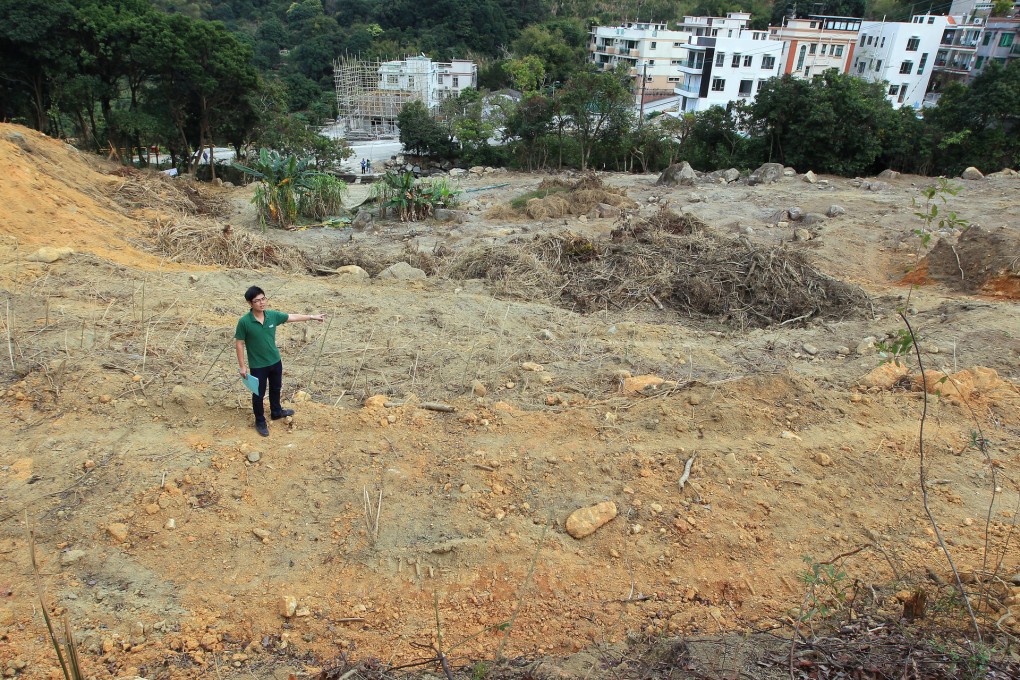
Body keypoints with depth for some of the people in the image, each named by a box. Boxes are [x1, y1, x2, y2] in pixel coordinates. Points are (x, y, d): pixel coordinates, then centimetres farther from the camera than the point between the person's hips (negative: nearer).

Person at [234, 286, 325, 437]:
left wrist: (312, 317, 14)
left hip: (275, 361, 5)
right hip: (257, 365, -5)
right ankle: (260, 422, 31)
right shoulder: (244, 322, -22)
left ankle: (276, 412, 49)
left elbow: (292, 317, 6)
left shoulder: (273, 315, -9)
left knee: (276, 388, 25)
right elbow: (239, 344, -14)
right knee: (259, 394, 12)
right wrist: (242, 366, -12)